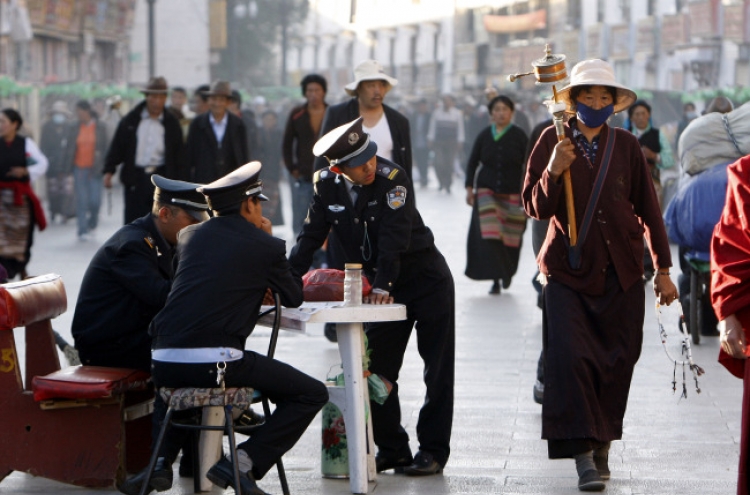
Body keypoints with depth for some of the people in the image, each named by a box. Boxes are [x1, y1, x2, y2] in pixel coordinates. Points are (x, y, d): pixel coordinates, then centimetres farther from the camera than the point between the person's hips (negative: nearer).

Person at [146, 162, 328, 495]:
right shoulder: (266, 246, 3)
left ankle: (162, 459, 26)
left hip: (164, 362, 6)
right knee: (312, 394, 6)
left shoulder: (189, 236, 17)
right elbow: (294, 298, 19)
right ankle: (244, 461, -6)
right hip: (216, 363, -6)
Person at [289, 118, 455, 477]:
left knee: (437, 370, -1)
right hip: (380, 286, 5)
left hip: (426, 281, -5)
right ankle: (391, 449, 14)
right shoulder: (327, 185, -7)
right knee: (378, 369, 5)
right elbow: (310, 237, -2)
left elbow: (394, 236, -31)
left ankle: (433, 450, 6)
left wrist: (383, 285, -41)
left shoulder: (393, 178, -23)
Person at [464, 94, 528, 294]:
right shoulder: (484, 136, 4)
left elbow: (528, 164, 0)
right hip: (487, 191, 1)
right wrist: (470, 188, 5)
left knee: (510, 237, 2)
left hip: (512, 193, -1)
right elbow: (472, 162, 12)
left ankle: (507, 271, 28)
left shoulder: (518, 136, -1)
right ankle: (496, 279, -10)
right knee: (490, 235, -12)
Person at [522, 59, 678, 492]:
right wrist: (553, 172, -20)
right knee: (570, 358, -15)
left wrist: (663, 269, 10)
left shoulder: (626, 145, 6)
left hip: (621, 272, 2)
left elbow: (648, 209, 10)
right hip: (569, 270, -2)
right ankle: (584, 458, -16)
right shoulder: (553, 141, 1)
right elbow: (536, 208, -1)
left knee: (618, 362, 2)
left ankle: (602, 446, 18)